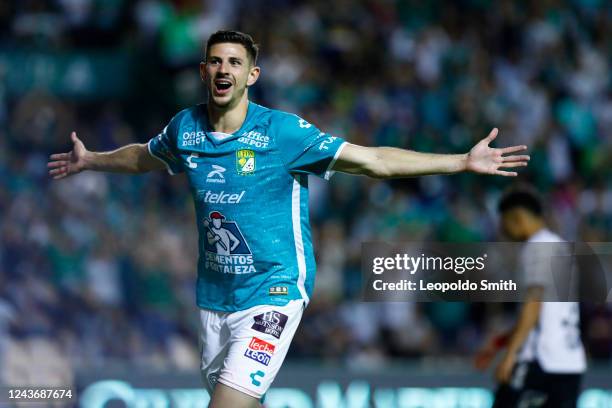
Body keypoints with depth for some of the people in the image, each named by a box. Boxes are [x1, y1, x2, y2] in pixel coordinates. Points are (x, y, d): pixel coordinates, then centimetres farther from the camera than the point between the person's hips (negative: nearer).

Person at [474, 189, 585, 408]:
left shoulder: (537, 247, -6)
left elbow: (534, 303, -16)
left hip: (541, 357, -8)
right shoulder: (560, 247, 22)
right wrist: (498, 343, 27)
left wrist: (510, 354, -19)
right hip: (571, 361, 8)